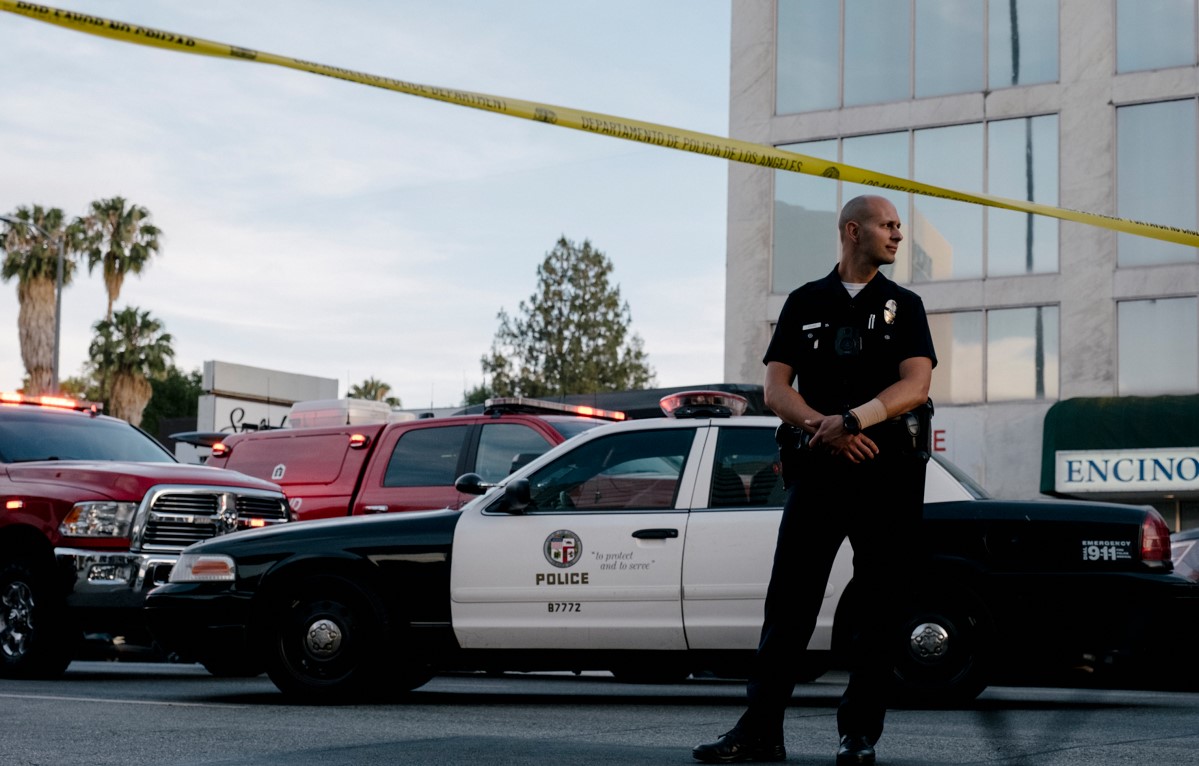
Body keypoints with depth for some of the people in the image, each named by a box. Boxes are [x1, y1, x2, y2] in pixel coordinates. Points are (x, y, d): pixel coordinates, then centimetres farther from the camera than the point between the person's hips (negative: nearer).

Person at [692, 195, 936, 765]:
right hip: (817, 467, 0)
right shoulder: (805, 303, 13)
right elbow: (776, 388, 4)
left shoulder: (904, 306, 11)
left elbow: (915, 384, -4)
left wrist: (850, 420, -18)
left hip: (889, 468, 0)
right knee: (789, 601, -4)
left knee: (877, 608, 1)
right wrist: (823, 428, -14)